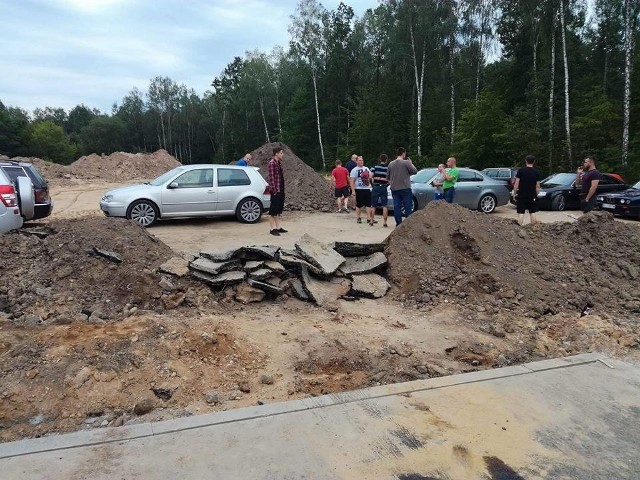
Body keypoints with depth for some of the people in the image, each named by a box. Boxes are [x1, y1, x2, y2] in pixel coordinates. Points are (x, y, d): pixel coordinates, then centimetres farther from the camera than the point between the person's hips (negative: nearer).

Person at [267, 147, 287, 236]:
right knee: (273, 209, -2)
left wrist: (282, 189, 14)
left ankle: (278, 227, 21)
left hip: (281, 189, 9)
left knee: (279, 209, 13)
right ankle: (272, 229, 3)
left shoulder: (279, 162, 13)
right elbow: (271, 177, -17)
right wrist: (274, 190, -20)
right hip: (275, 190, -9)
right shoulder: (272, 163, -13)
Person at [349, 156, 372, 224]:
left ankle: (369, 218, 1)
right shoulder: (354, 170, 0)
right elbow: (352, 181, -7)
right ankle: (358, 218, 13)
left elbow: (370, 177, 23)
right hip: (359, 189, -4)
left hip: (367, 189, 4)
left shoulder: (366, 169, 16)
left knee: (368, 204, 0)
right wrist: (353, 190, -15)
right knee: (359, 205, 1)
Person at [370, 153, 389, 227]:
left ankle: (372, 221, 11)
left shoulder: (375, 167, -1)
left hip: (376, 187, 0)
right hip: (384, 187, 0)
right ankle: (384, 222, 0)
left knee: (373, 206, 8)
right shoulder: (388, 168, -1)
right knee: (384, 205, 4)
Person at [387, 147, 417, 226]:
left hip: (394, 189, 4)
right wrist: (411, 163, 11)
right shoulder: (406, 162, -10)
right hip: (405, 188, -4)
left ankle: (398, 223, 5)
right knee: (408, 206, 3)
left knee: (396, 206, 5)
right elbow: (415, 171, -2)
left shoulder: (391, 164, 6)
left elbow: (388, 177, 12)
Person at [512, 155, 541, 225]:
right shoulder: (536, 172, 1)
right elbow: (537, 186, 2)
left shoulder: (521, 170, -6)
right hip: (532, 196, 2)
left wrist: (514, 193, 0)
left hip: (521, 196, -2)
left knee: (521, 213, 0)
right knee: (532, 212, 11)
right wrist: (536, 195, 15)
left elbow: (516, 183, -8)